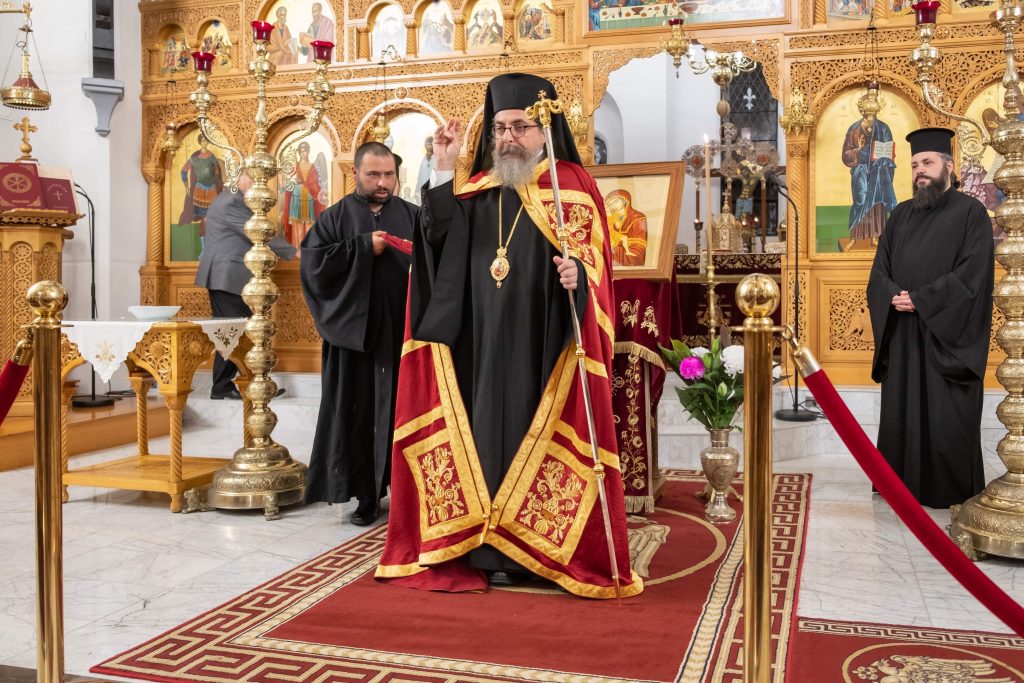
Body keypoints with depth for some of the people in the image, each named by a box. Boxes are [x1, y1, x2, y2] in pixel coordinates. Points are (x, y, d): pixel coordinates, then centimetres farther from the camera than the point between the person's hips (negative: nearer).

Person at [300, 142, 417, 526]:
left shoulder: (412, 216, 10)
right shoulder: (336, 217, 5)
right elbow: (313, 262, -8)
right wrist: (363, 247, -12)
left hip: (404, 333, 1)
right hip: (355, 333, -1)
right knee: (358, 414, 4)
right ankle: (367, 495, 14)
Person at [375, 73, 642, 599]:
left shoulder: (571, 184, 2)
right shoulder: (477, 188, 14)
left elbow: (595, 262, -5)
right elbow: (438, 241, 0)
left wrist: (578, 274, -27)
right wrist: (443, 170, -3)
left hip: (544, 347, -4)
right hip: (481, 343, 4)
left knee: (537, 433, -2)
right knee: (487, 427, 4)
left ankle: (543, 548, 8)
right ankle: (491, 549, 12)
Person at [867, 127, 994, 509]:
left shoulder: (970, 213, -3)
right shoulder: (902, 214, 14)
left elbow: (971, 275, -13)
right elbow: (880, 270, 9)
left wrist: (919, 299, -17)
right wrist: (894, 296, -12)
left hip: (946, 335, -5)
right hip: (902, 334, 5)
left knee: (946, 416, -1)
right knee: (902, 410, 8)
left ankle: (953, 492, 10)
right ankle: (906, 483, 18)